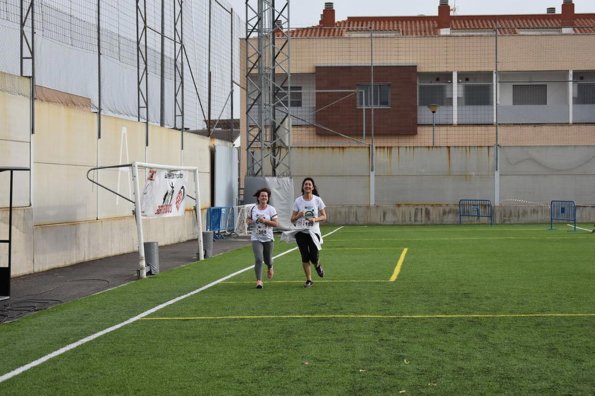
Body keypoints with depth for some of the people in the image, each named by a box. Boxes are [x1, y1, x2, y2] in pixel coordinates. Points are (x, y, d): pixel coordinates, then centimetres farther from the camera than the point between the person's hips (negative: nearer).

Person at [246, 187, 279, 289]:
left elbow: (276, 223, -8)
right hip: (256, 239, 0)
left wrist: (265, 221, -21)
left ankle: (270, 267, 50)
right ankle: (259, 280, -10)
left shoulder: (271, 209, -4)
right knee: (258, 259, -15)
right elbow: (248, 219, 17)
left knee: (268, 259, 12)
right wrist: (249, 222, -8)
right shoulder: (253, 209, 2)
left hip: (268, 238, 0)